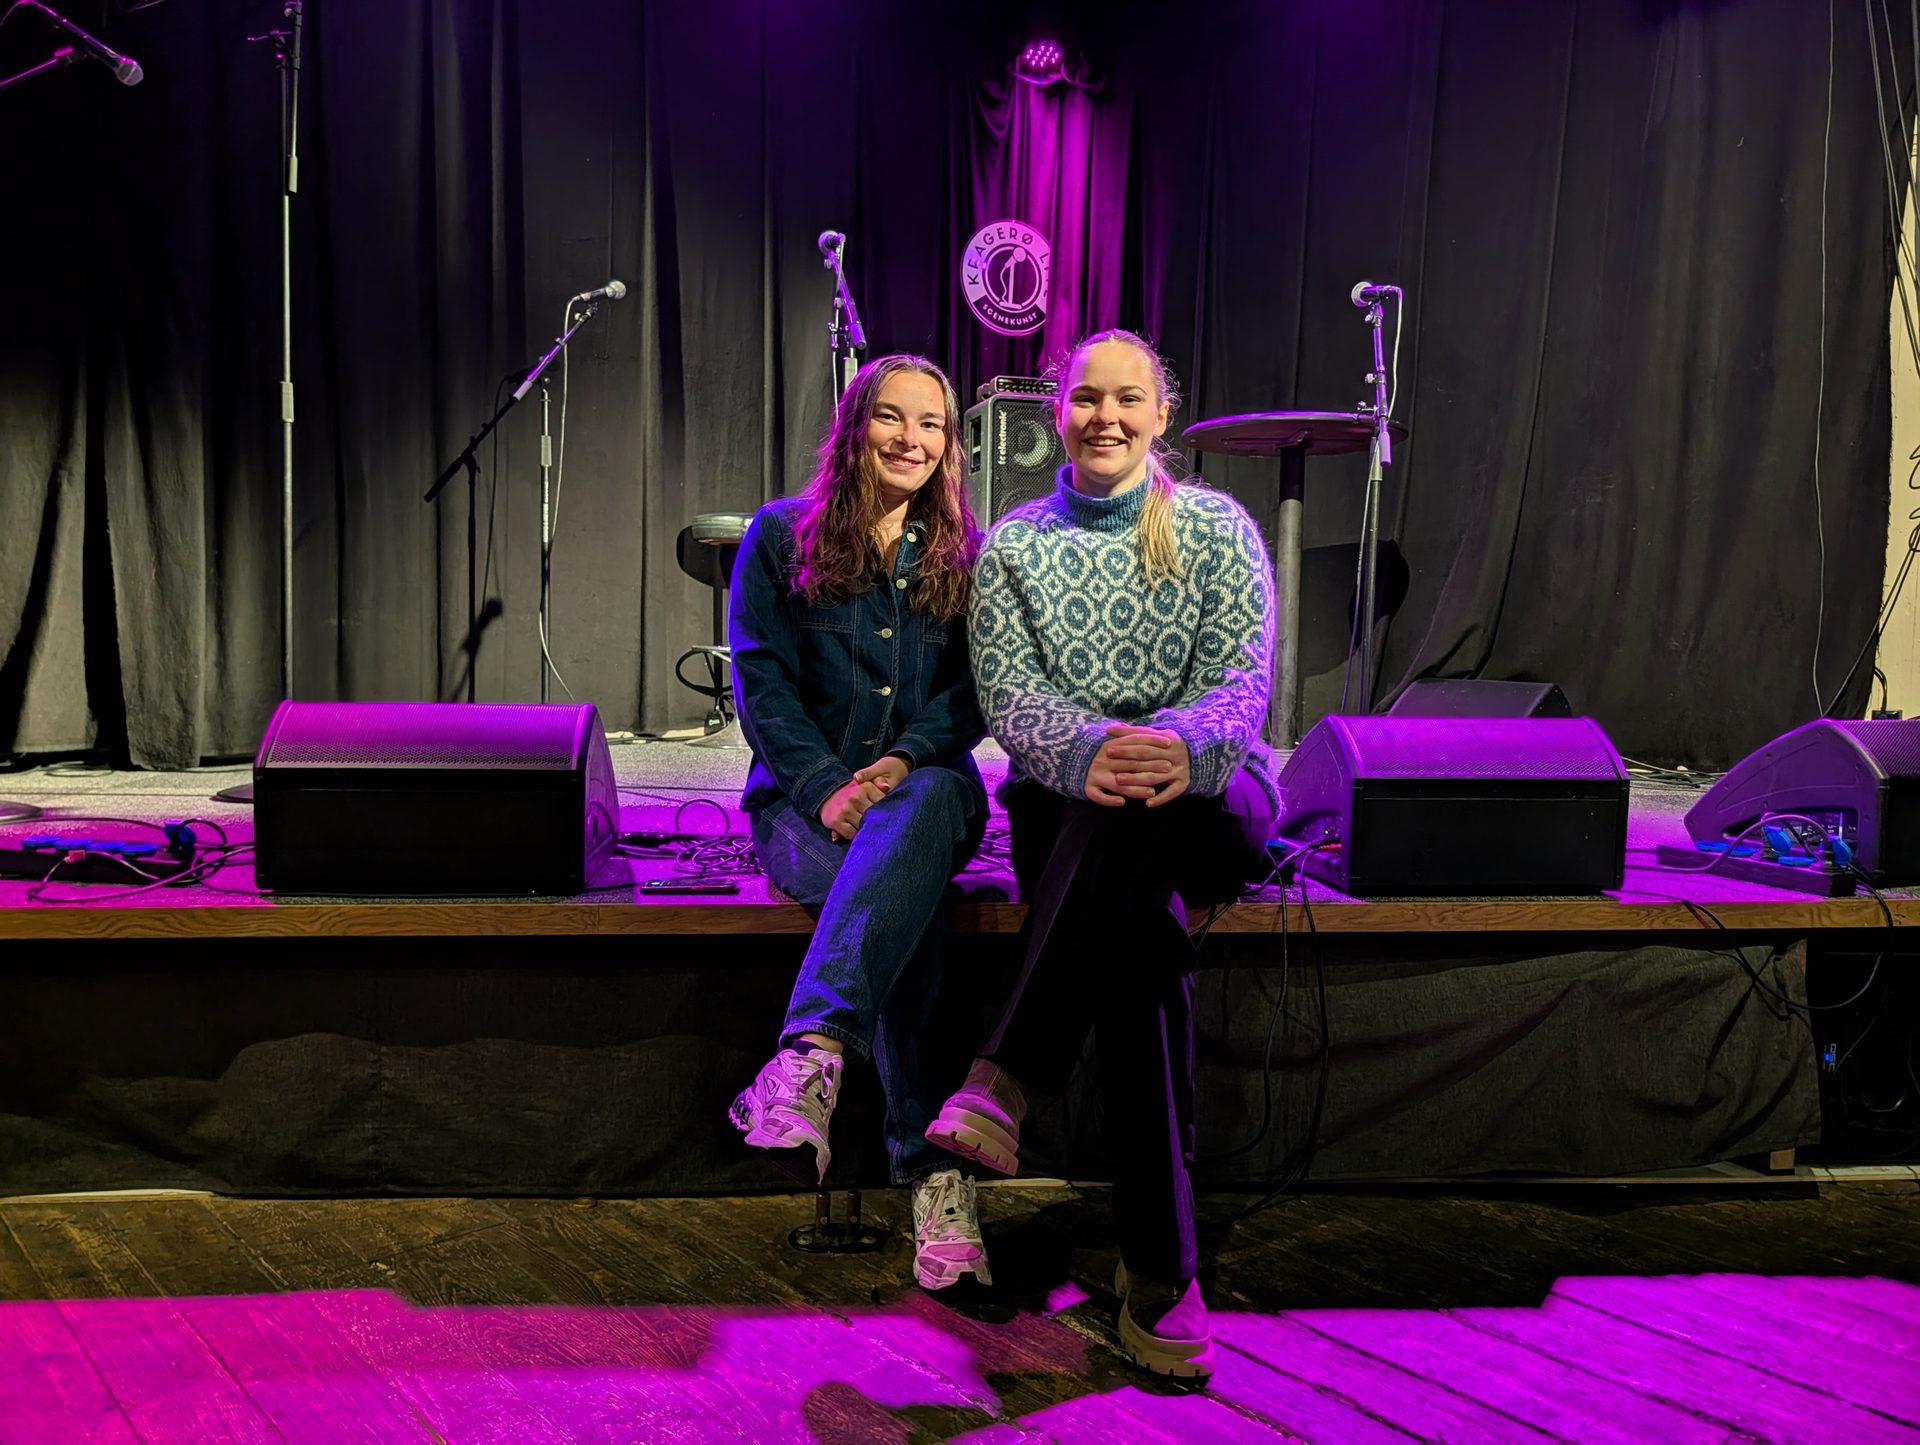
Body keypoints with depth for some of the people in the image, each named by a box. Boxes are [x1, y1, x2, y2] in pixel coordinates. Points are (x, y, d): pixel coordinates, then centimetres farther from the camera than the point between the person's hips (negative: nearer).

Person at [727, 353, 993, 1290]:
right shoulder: (779, 537, 10)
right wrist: (826, 787, -15)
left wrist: (906, 762, -16)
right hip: (805, 799, -1)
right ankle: (934, 1173, -41)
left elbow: (975, 691, 6)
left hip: (929, 789, 1)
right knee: (914, 907, -36)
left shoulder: (967, 555, 16)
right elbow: (762, 682, 1)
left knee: (922, 814, -40)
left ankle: (810, 1054, -53)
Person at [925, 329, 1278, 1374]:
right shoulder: (1012, 548, 10)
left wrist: (1182, 747, -32)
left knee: (1129, 809, -40)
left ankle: (1004, 1081, -42)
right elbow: (1008, 698, -4)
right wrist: (1089, 751, -29)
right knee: (1142, 933, -36)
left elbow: (1245, 676, -6)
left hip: (1214, 799, -1)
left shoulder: (1215, 528, 7)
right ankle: (1159, 1268, -36)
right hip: (1064, 808, 1)